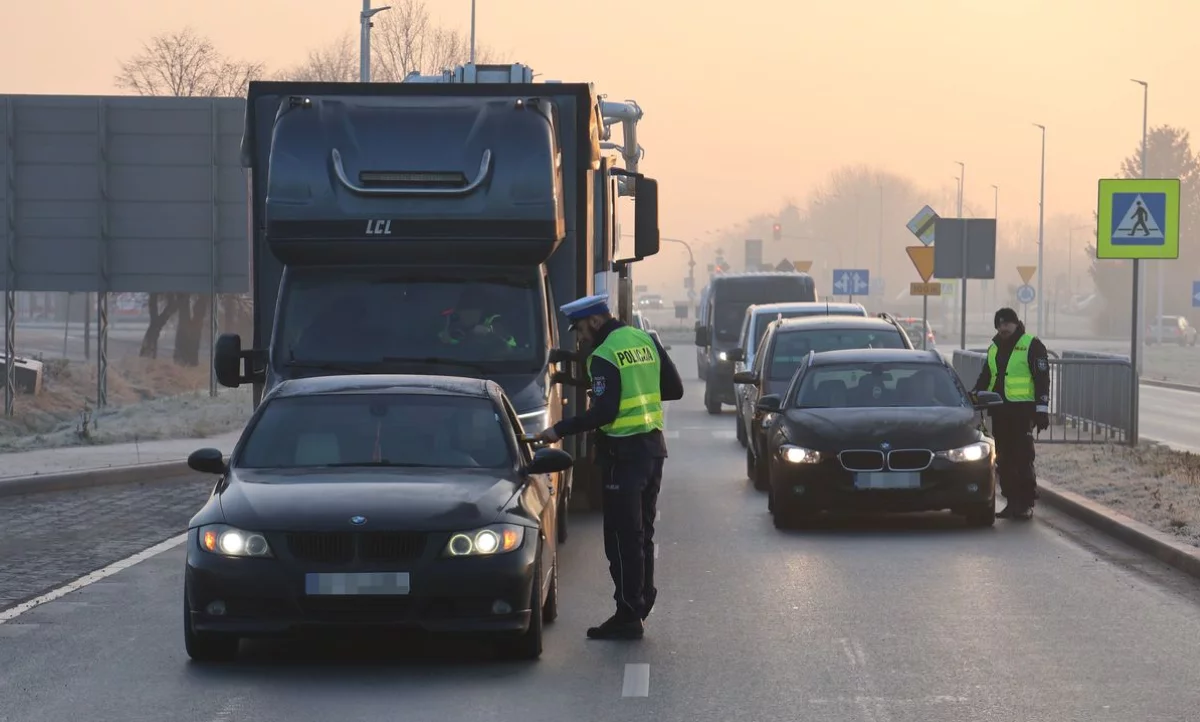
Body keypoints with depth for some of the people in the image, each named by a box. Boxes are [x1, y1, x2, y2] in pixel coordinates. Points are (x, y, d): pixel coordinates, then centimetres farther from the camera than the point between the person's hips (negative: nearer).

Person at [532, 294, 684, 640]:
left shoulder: (604, 356, -15)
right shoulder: (645, 340, 9)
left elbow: (603, 412, -22)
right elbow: (674, 389, 12)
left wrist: (560, 430, -18)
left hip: (623, 453, -8)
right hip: (653, 446, 8)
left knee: (623, 538, -4)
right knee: (642, 534, 16)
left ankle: (628, 617, -3)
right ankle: (640, 605, 22)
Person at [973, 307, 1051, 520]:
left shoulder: (1032, 345, -2)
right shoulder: (994, 348, 19)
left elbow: (1042, 379, -5)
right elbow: (985, 378, 28)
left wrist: (1042, 409, -11)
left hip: (1022, 410, -7)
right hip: (999, 411, 7)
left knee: (1023, 458, -8)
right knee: (1004, 459, 6)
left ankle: (1026, 503, -4)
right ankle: (1012, 502, 11)